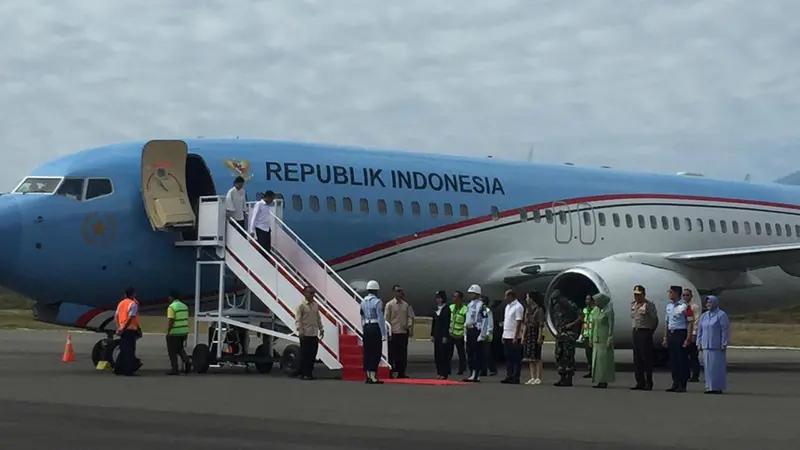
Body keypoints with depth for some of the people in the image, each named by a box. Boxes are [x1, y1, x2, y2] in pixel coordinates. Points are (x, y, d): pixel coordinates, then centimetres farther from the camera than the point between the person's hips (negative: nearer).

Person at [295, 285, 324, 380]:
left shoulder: (315, 305, 13)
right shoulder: (301, 305, -8)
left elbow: (318, 318, 20)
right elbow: (297, 320, -13)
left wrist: (321, 329, 15)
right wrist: (300, 331, -21)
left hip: (314, 334, 7)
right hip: (305, 334, -7)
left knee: (313, 354, 8)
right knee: (305, 354, -3)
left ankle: (309, 373, 17)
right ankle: (303, 374, 2)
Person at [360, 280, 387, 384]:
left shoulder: (363, 302, 11)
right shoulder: (377, 302, -10)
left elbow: (362, 318, 14)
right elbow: (380, 318, -13)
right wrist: (383, 334, -11)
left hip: (366, 328, 7)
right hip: (375, 327, -7)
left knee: (367, 352, 9)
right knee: (376, 352, -4)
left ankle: (368, 376, 12)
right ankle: (373, 377, -7)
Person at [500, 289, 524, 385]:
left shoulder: (518, 307, -11)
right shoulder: (508, 307, 16)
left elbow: (519, 323, -16)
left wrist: (516, 337, -21)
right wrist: (503, 335, 16)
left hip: (514, 337, -9)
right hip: (506, 337, 9)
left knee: (516, 359, -3)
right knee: (508, 358, 10)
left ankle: (515, 378, -2)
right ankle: (509, 377, 14)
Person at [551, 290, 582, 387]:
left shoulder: (571, 306, -10)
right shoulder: (556, 307, 14)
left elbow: (581, 317, -13)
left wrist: (571, 324, -19)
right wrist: (557, 330, 14)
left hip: (569, 334, -8)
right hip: (560, 334, 8)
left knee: (568, 356, -8)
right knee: (559, 356, 7)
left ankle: (569, 379, -7)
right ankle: (562, 378, 13)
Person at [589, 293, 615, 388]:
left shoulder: (608, 311, -11)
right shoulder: (595, 311, 11)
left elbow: (611, 326, -13)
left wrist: (610, 340, -17)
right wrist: (591, 338, 14)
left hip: (605, 338, -7)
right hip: (597, 338, 7)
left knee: (604, 359, -6)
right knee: (597, 359, 6)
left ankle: (604, 381, -3)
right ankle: (598, 381, 9)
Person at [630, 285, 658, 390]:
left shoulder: (649, 305, -9)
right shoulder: (633, 304, 13)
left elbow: (655, 320, -6)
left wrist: (650, 331, -3)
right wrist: (635, 328, 14)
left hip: (645, 332, -7)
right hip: (635, 332, 8)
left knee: (646, 359, -6)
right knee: (637, 359, 7)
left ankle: (648, 383, -3)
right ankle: (640, 383, 12)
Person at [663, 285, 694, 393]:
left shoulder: (685, 306, -9)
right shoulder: (669, 306, 14)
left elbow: (690, 323, -11)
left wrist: (688, 339, -17)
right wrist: (665, 338, 17)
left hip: (681, 334, -7)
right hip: (670, 334, 7)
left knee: (682, 359, -3)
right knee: (672, 359, 9)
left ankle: (682, 385, 0)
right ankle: (675, 383, 16)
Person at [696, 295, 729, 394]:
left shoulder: (721, 315, -4)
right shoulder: (704, 316, 14)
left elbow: (725, 331, -8)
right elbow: (700, 330, 16)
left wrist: (724, 344, -13)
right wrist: (699, 343, 9)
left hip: (717, 346, -6)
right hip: (706, 345, 6)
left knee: (717, 366, -6)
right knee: (708, 366, 4)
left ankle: (718, 387, -2)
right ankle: (710, 387, 8)